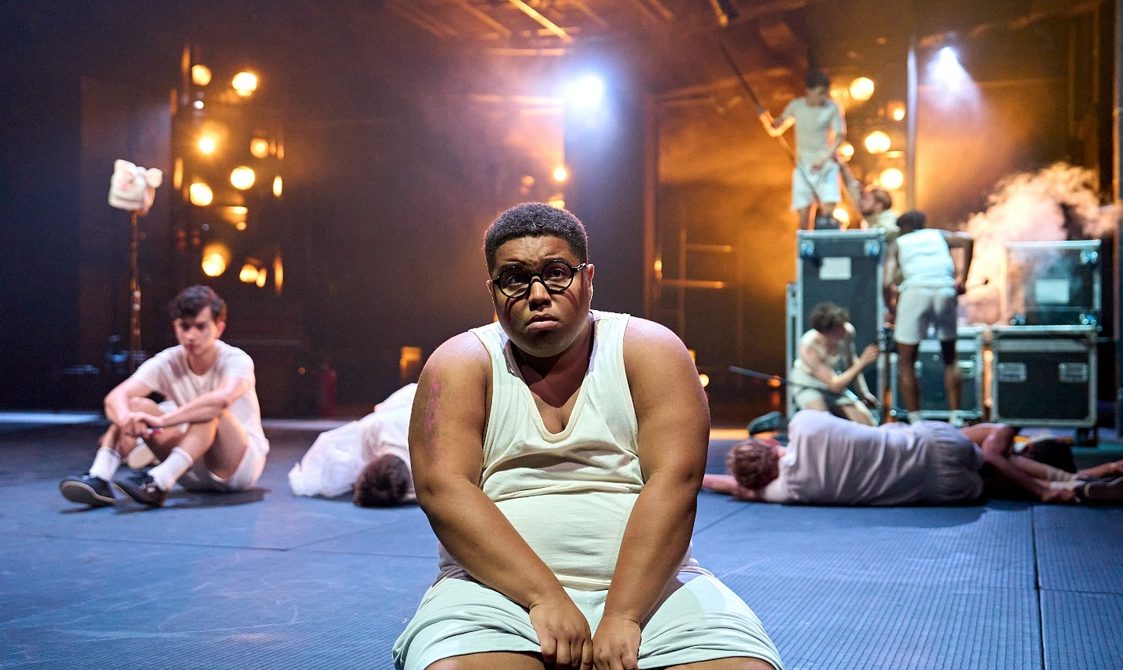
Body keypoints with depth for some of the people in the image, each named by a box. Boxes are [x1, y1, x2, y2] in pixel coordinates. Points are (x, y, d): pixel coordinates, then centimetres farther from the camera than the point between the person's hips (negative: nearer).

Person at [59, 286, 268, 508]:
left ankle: (157, 483, -46)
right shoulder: (168, 362, -7)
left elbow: (222, 398, -42)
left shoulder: (236, 360, -18)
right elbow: (116, 397, -20)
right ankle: (98, 479, -30)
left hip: (244, 463, -4)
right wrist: (127, 418, -43)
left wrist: (162, 420, -46)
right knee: (136, 405, -14)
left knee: (210, 412, -34)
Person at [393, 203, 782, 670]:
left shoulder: (649, 350, 5)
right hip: (503, 590, 0)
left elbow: (675, 479, -7)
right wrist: (545, 597, -19)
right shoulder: (460, 364, 5)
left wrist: (622, 616, -19)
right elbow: (442, 488, -9)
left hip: (646, 585, 1)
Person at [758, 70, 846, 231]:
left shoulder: (832, 108, -6)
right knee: (803, 216, -2)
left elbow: (840, 136, -8)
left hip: (826, 167, -2)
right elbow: (775, 129, 12)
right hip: (803, 168, 2)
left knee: (828, 212, -17)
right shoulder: (796, 106, 2)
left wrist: (823, 159, -21)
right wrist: (765, 118, -9)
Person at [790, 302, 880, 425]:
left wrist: (864, 393, -4)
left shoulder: (847, 331, -19)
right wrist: (863, 362, -37)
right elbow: (835, 385, -32)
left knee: (869, 425, -7)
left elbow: (852, 363, 3)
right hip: (808, 387, -5)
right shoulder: (808, 347, -34)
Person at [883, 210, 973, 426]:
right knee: (949, 358, 19)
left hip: (915, 290, -2)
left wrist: (890, 309, 22)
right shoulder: (939, 235, 28)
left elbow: (886, 283, 7)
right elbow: (967, 240, 6)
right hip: (945, 289, 2)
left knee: (906, 362, 10)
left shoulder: (897, 244, 23)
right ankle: (955, 417, 13)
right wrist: (963, 279, 10)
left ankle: (915, 420, 5)